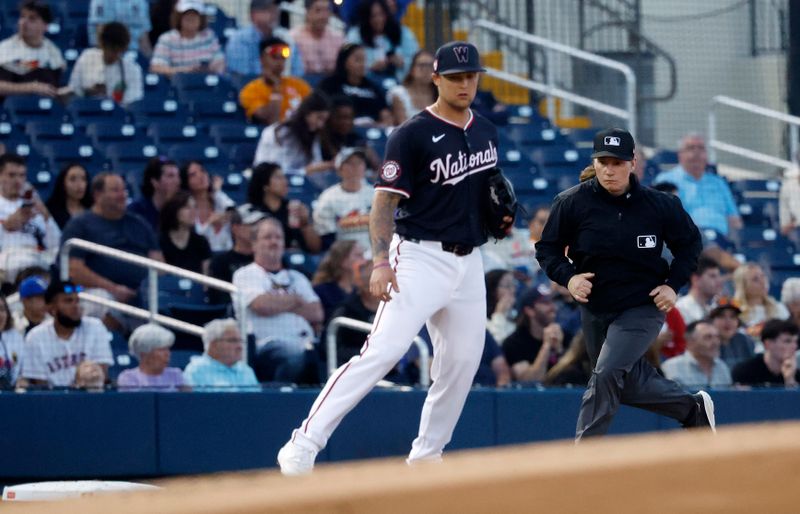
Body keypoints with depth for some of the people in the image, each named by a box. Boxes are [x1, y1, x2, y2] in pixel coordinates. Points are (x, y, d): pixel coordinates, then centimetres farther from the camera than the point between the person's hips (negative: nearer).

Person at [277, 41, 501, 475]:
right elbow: (384, 201, -13)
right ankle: (305, 443, -22)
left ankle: (426, 456, 21)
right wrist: (381, 262, -23)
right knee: (383, 350, -19)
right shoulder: (413, 135, -10)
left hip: (469, 259, 7)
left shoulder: (486, 133, 12)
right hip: (420, 256, -7)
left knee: (463, 362, 6)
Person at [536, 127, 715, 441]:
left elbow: (690, 244, 6)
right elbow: (547, 249, -1)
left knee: (606, 374, -20)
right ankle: (692, 408, 40)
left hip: (643, 307, -3)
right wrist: (567, 277, -20)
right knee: (629, 385, 15)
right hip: (594, 307, 3)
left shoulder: (659, 205, -10)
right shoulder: (573, 203, -10)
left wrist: (673, 285, -6)